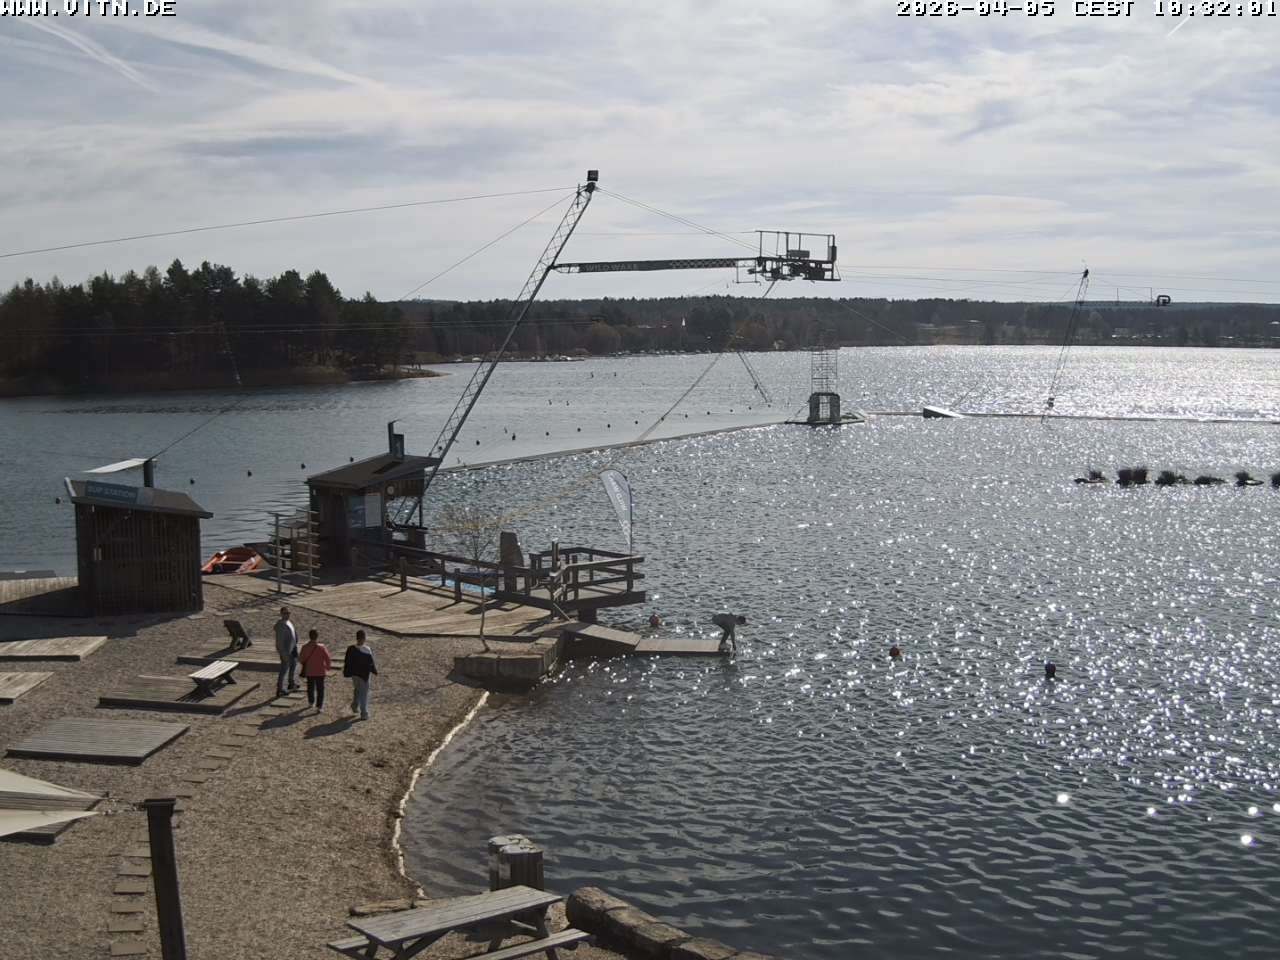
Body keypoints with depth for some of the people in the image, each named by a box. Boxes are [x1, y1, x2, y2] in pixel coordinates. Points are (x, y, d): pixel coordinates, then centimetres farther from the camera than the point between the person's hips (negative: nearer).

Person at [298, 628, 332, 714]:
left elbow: (300, 659, -4)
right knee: (320, 689, 5)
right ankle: (319, 707, 0)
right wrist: (327, 667, 5)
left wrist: (304, 665, 17)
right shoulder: (322, 647, -18)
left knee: (310, 687, 23)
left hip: (309, 671, 3)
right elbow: (328, 659, -15)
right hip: (320, 672, -3)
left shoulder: (305, 647, -12)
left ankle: (311, 702, 42)